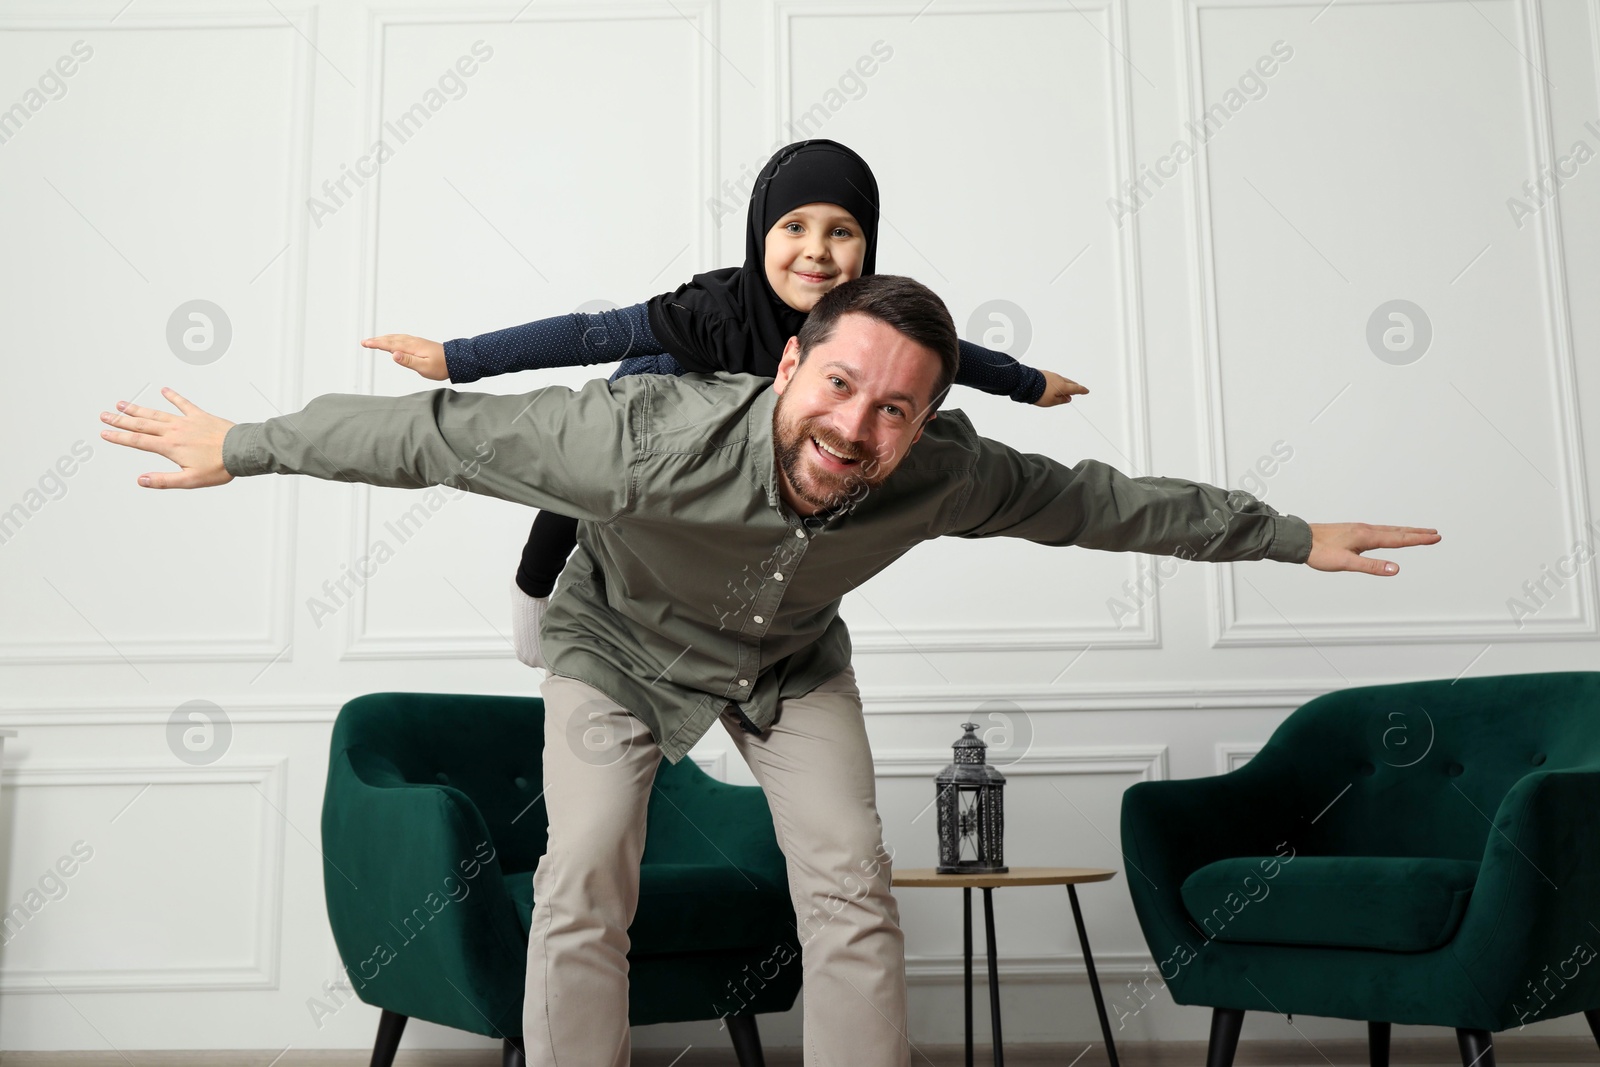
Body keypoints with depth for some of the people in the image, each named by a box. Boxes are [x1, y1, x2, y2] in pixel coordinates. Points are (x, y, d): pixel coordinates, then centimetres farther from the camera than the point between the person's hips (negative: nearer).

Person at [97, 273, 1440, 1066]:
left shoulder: (946, 477, -32)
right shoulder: (647, 439, -43)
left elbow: (1107, 501, -16)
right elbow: (444, 432, -31)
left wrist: (1293, 537, -5)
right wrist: (244, 446, -21)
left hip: (791, 663, 3)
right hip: (621, 642, -2)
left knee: (852, 891, -6)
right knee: (585, 888, -12)